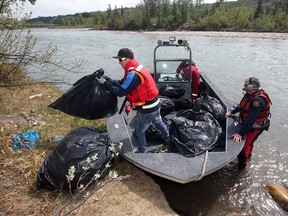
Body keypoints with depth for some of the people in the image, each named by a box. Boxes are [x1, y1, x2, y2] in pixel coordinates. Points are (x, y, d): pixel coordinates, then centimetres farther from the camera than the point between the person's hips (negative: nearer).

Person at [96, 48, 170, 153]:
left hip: (147, 108, -10)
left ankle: (141, 151, 28)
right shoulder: (136, 68, 4)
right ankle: (167, 139, 52)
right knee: (158, 122, 30)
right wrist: (108, 80, -5)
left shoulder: (133, 74, -28)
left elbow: (121, 92, -27)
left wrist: (105, 83, -20)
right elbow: (122, 83, 5)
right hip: (154, 103, 10)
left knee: (139, 131, 10)